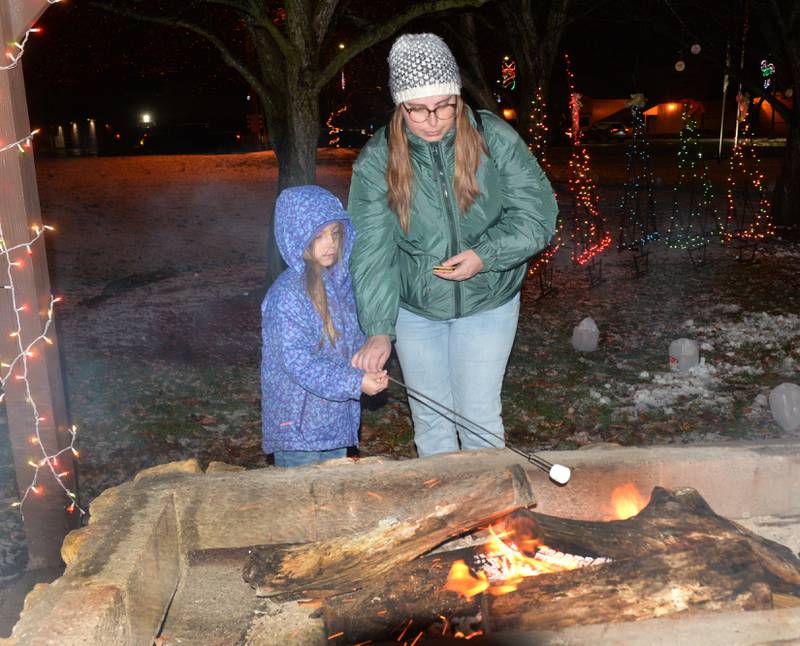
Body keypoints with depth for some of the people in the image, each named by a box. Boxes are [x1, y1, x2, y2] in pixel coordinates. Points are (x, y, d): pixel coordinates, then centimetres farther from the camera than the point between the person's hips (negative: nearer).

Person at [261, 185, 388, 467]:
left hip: (336, 416, 8)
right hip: (299, 420, -7)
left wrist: (369, 367, -4)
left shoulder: (339, 280, 2)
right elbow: (299, 362, -24)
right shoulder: (288, 294, -22)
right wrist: (356, 383, -26)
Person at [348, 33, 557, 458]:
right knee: (430, 419, 15)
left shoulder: (495, 139, -14)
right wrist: (378, 331, -28)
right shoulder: (376, 161, -13)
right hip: (414, 309, 1)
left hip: (487, 302, -1)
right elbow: (371, 251, -18)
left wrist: (485, 255, -25)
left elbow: (536, 213, -9)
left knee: (479, 417, 6)